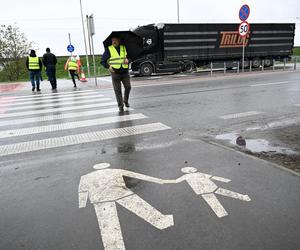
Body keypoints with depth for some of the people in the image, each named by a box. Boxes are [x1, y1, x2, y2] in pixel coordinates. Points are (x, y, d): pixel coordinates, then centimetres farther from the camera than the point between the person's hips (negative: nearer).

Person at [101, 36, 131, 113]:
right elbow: (103, 61, 3)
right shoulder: (108, 49, 1)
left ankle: (126, 101, 23)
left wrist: (127, 60, -1)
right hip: (115, 73, -2)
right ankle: (120, 106, 8)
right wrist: (108, 67, -14)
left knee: (128, 87, -4)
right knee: (117, 90, -2)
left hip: (125, 72, 2)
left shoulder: (124, 48, 11)